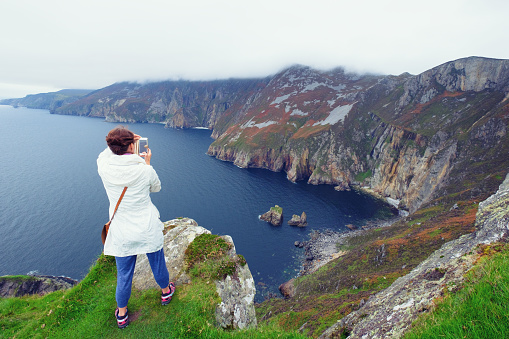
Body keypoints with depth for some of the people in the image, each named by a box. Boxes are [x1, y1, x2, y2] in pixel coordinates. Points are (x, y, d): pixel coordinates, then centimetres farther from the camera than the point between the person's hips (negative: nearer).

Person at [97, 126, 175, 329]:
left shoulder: (104, 168, -15)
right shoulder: (145, 170, -20)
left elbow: (106, 153, 11)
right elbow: (156, 188, 2)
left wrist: (119, 143, 13)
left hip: (122, 234, 2)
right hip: (148, 230, -1)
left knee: (124, 274, 19)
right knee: (157, 264, 23)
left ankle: (121, 314, 39)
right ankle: (165, 292, 49)